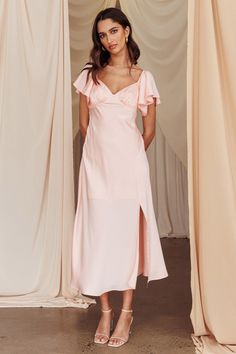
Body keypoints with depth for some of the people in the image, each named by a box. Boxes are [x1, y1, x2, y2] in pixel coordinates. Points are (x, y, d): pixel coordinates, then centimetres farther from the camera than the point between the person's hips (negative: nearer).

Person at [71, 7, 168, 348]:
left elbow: (149, 130, 8)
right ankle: (105, 310, 17)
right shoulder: (89, 75, 8)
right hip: (96, 163, 2)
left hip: (129, 164, -1)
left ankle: (126, 312, 16)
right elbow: (84, 123, 11)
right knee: (98, 234, 3)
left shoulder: (143, 78, 4)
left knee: (128, 232, 3)